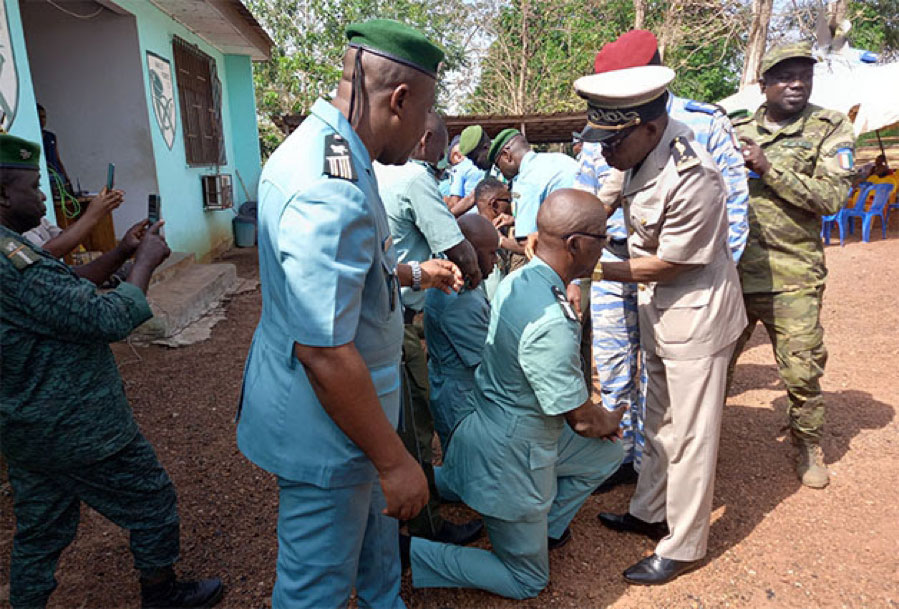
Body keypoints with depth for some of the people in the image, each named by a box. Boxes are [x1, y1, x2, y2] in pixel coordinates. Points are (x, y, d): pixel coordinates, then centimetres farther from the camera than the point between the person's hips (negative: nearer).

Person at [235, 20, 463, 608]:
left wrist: (414, 273, 25)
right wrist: (394, 460, -23)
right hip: (325, 427, -10)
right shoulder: (333, 192, -32)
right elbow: (324, 351, -33)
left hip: (352, 401, 11)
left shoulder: (321, 148, 4)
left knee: (375, 518, 32)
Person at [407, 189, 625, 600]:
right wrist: (611, 420, 3)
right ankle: (404, 553, 8)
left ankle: (546, 529, 31)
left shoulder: (517, 281, -4)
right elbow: (582, 420, -20)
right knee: (527, 582, 13)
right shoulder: (550, 323, -33)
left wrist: (598, 418, 7)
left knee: (605, 455, 22)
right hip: (508, 457, -9)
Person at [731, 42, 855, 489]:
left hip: (792, 279, -2)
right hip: (730, 271, 2)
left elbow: (832, 197, -12)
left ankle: (808, 445, 32)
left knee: (802, 371, 6)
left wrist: (769, 168, -18)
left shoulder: (831, 129, 2)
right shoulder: (736, 132, 10)